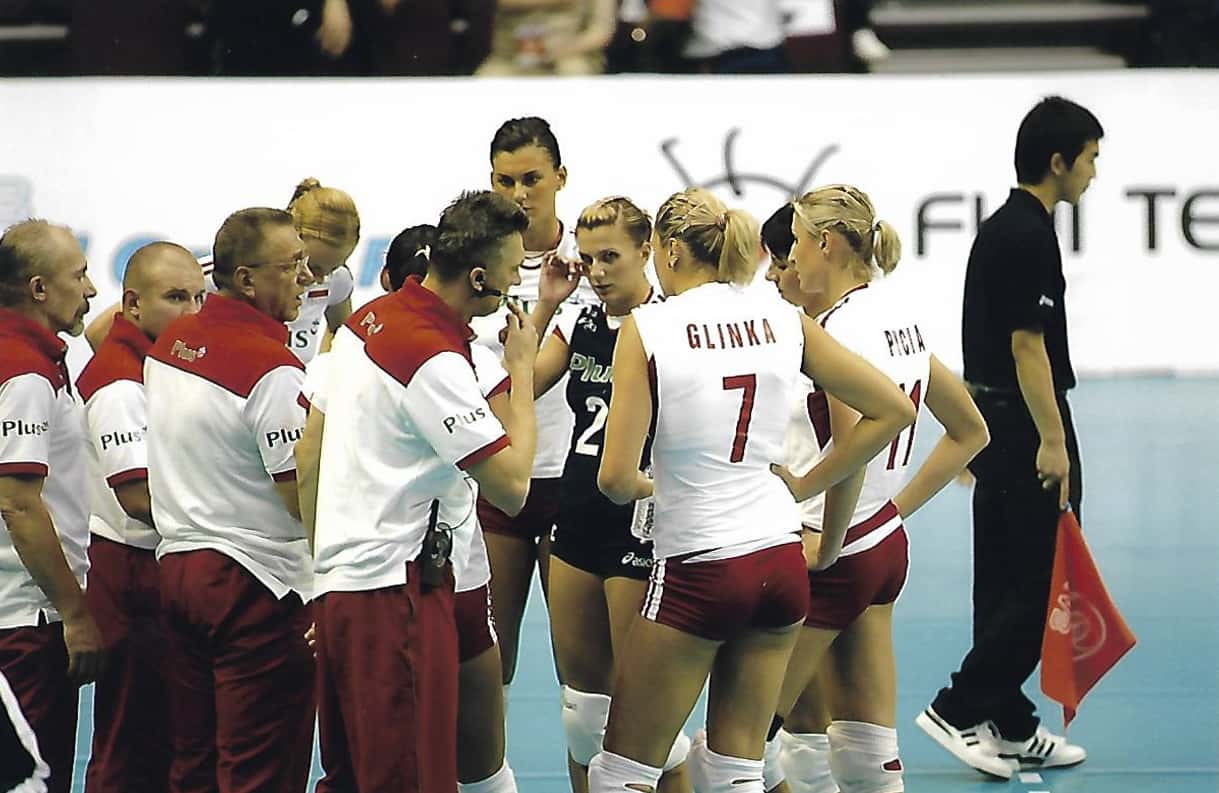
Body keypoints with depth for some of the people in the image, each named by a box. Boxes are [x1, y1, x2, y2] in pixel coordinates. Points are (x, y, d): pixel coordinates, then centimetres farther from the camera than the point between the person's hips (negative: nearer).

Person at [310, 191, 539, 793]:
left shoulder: (369, 318, 10)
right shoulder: (434, 358, -19)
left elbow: (310, 444, 19)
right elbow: (511, 487, -20)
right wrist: (521, 369, -9)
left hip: (338, 580, 10)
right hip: (395, 587, -10)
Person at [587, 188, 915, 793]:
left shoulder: (647, 328, -10)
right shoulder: (782, 319, 4)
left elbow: (615, 478, -14)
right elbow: (893, 409, 7)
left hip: (698, 569, -5)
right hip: (781, 558, 5)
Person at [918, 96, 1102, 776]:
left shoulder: (1002, 227, 13)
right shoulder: (1031, 236, -17)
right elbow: (1027, 343, -21)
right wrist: (1052, 441, -20)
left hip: (991, 423, 10)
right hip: (1026, 425, -10)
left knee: (1007, 584, 11)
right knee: (1042, 585, -6)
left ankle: (1010, 724, 15)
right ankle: (960, 708, -6)